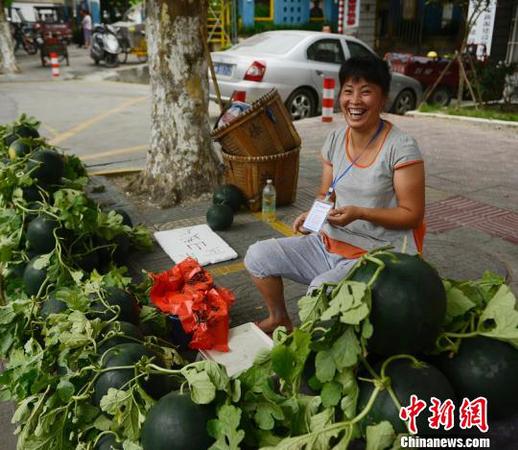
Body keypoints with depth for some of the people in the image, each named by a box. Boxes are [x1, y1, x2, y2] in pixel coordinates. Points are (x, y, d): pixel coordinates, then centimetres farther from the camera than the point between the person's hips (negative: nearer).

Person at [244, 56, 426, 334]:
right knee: (257, 256, -1)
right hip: (330, 242, 7)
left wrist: (359, 213, -25)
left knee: (320, 289, -32)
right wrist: (312, 215, -9)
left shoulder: (401, 148, -16)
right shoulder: (335, 140, 3)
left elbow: (412, 215, -13)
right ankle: (279, 319, 23)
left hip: (378, 254, -6)